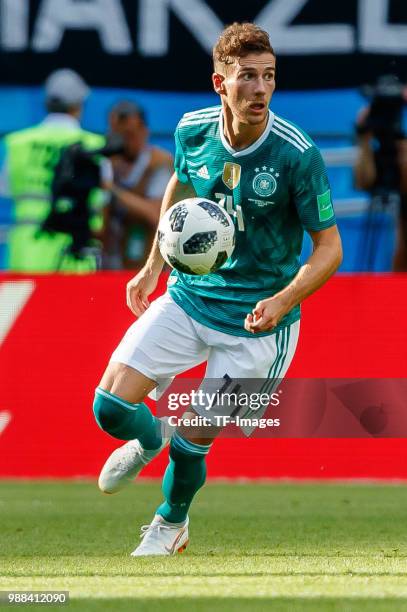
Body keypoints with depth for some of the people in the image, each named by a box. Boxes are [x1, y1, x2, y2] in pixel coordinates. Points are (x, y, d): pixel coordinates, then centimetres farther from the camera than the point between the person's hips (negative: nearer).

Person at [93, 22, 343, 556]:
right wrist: (154, 266, 17)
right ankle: (149, 440, 29)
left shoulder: (296, 154, -21)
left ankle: (171, 525, 34)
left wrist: (283, 301, -29)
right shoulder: (193, 131, -8)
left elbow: (329, 246, -14)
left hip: (256, 322, -4)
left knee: (193, 439, 1)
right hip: (187, 298, 4)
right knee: (111, 405, -9)